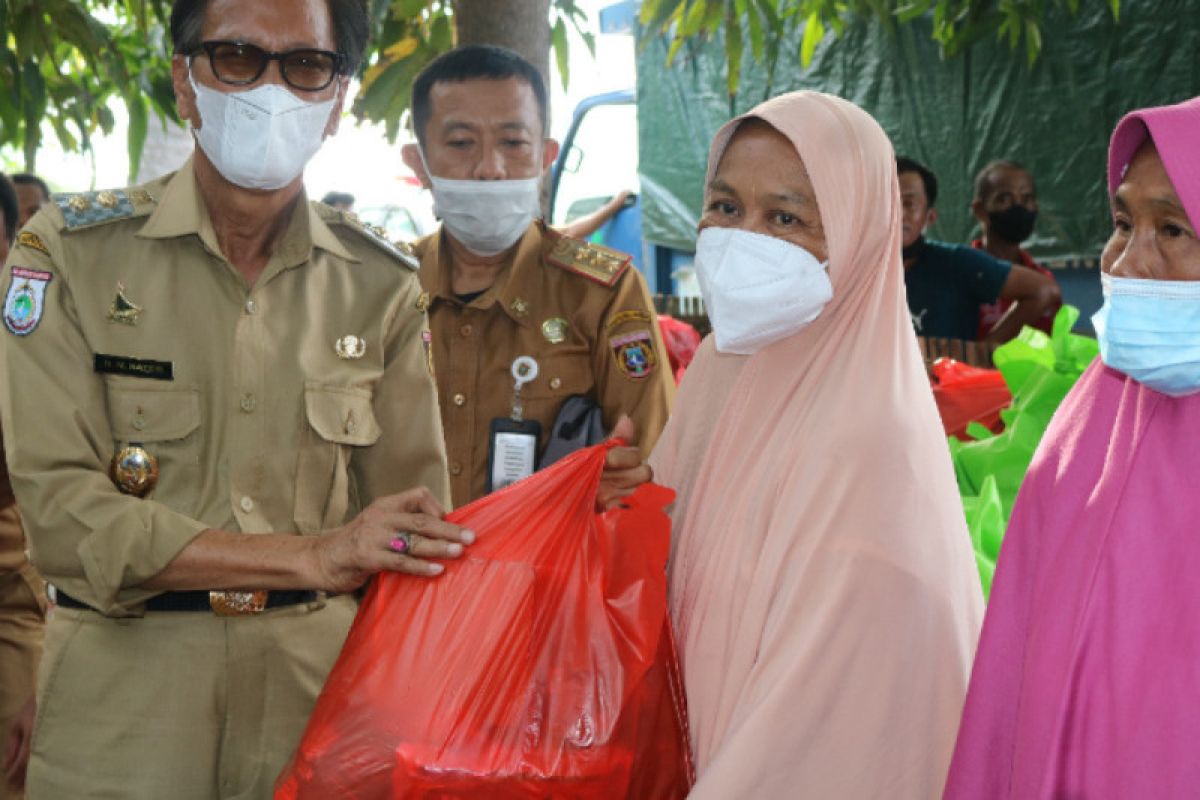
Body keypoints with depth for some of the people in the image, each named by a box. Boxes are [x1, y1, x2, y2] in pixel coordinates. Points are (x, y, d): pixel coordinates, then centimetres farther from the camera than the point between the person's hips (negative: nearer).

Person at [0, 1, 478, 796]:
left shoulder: (380, 284, 3)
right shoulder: (71, 251, -6)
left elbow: (415, 539, 3)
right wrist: (312, 556, -19)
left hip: (317, 682, 2)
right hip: (125, 704, -2)